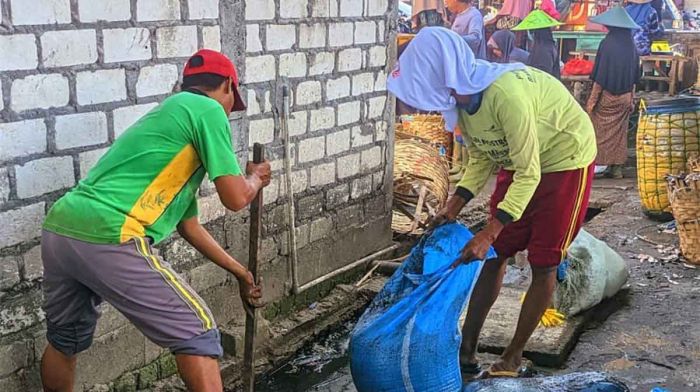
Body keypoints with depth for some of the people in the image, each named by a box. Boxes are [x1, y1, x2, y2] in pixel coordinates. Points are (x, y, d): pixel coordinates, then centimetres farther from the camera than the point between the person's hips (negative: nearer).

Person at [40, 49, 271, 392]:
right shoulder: (206, 109, 4)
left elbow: (188, 225, 35)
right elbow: (235, 198, -2)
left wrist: (241, 272, 41)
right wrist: (255, 179, 22)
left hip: (59, 230, 10)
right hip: (107, 239, -10)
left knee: (65, 341, 30)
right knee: (197, 334, 3)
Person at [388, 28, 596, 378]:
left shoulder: (506, 94, -37)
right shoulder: (461, 98, -12)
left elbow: (528, 174, -31)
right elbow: (481, 159, 1)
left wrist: (488, 234, -32)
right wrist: (454, 207, -10)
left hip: (565, 161, -7)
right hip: (518, 162, 8)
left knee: (544, 265, -2)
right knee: (494, 255, 6)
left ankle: (513, 357, 12)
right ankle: (467, 350, 13)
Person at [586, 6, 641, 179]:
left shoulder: (607, 44, -16)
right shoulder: (632, 47, 1)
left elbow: (600, 76, -16)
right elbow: (634, 77, 7)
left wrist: (592, 100, -12)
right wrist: (632, 99, 15)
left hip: (607, 96, -5)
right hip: (624, 98, 5)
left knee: (602, 131, 5)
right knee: (620, 133, 13)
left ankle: (598, 164, 8)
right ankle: (617, 167, 17)